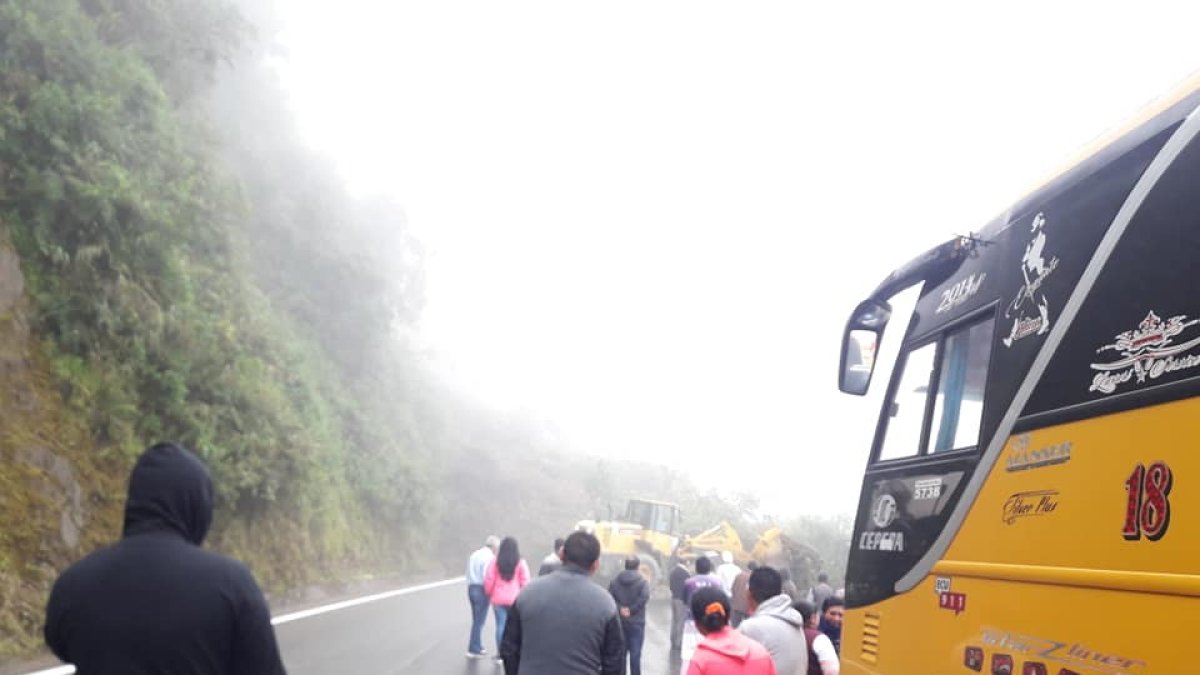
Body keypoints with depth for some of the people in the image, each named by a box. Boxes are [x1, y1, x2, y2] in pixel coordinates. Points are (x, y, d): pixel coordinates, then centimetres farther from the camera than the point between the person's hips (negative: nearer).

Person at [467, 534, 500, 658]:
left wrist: (470, 586, 11)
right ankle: (473, 650, 1)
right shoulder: (489, 557, -13)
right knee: (479, 621, -2)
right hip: (482, 590, -8)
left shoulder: (474, 555, 13)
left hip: (471, 588, 8)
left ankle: (477, 647, 21)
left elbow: (468, 574, 11)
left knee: (477, 620, 15)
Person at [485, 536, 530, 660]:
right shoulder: (520, 563, -3)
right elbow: (525, 582, -3)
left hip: (498, 599, 1)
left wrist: (489, 594, 15)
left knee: (500, 625, 5)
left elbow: (488, 580, -2)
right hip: (514, 599, -1)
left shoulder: (495, 562, -1)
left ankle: (500, 654, 7)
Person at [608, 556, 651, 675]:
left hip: (619, 622, 3)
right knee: (635, 653, 1)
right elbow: (644, 597, -19)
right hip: (636, 622, -3)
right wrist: (632, 609, -13)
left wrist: (620, 608, -8)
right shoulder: (642, 581, -5)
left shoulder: (615, 581, 5)